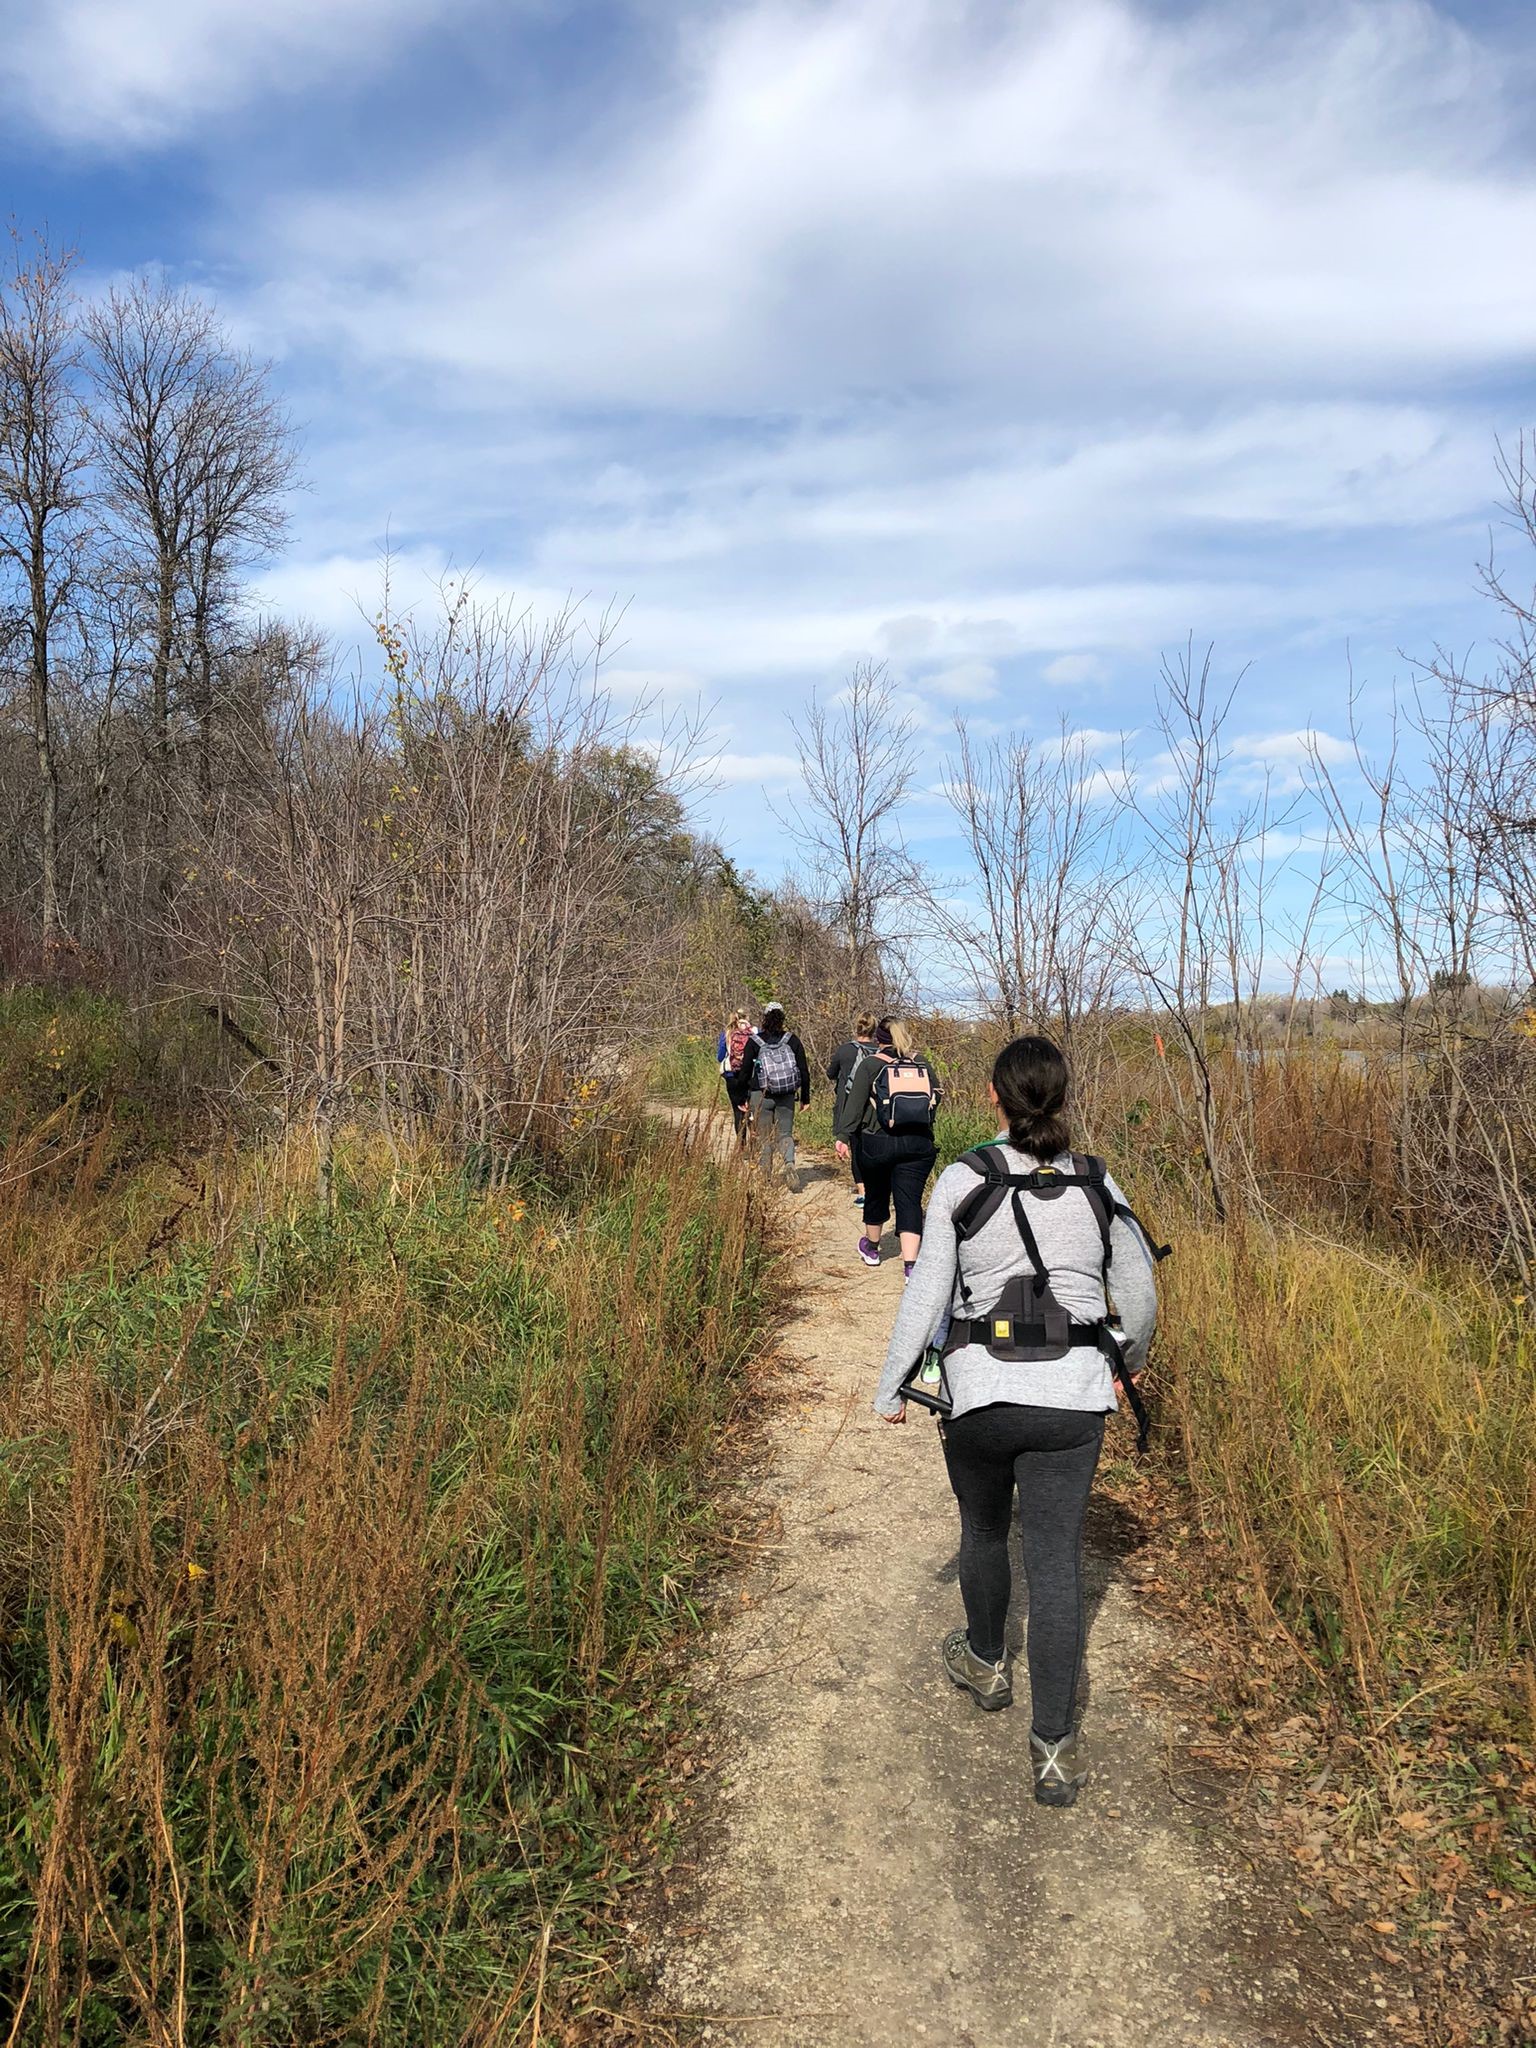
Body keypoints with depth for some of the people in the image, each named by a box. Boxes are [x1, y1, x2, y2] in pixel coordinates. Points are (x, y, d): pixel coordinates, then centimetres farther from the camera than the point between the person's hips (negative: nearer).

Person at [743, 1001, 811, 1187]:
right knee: (785, 1134, 10)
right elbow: (804, 1071, 1)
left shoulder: (754, 1042, -6)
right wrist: (805, 1098, 9)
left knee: (764, 1138, 9)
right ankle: (789, 1162, -18)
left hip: (761, 1096, -1)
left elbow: (746, 1071, -3)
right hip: (786, 1096, 2)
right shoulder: (792, 1041, -1)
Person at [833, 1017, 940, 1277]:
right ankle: (910, 1265, -13)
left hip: (877, 1143, -2)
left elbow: (854, 1102, -8)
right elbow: (935, 1099, 16)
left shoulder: (871, 1064, -2)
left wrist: (843, 1136, -8)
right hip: (919, 1144, 2)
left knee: (876, 1194, 18)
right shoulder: (922, 1064, 9)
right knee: (910, 1200, -1)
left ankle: (871, 1247, 39)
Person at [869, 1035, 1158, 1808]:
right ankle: (1054, 1747, 8)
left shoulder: (962, 1179, -8)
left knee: (983, 1532, 23)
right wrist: (1131, 1357, 30)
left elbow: (927, 1293, -7)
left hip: (981, 1392, -1)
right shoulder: (1096, 1183, 1)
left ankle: (987, 1662, 46)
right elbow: (1140, 1292, 11)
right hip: (1074, 1396, 2)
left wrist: (892, 1387, 4)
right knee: (1056, 1561, 8)